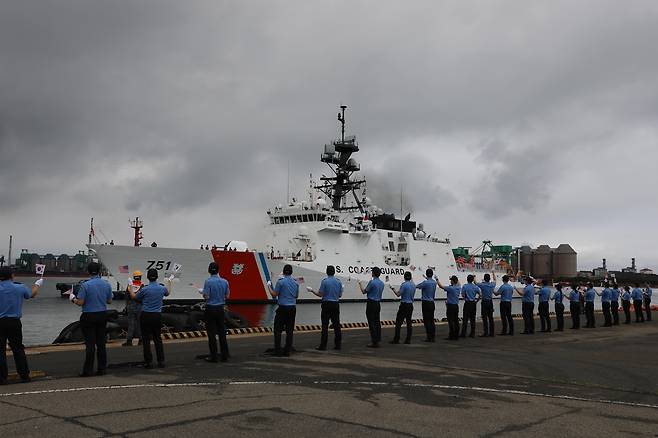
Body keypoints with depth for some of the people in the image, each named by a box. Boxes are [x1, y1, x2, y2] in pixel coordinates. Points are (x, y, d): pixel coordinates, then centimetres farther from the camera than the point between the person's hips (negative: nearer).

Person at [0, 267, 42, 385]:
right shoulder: (20, 288, -3)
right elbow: (32, 294, 17)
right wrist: (37, 284, 36)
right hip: (14, 322, 1)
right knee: (18, 348, 11)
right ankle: (24, 376, 15)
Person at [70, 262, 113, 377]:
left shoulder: (85, 285, -14)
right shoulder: (107, 284, 1)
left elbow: (80, 302, -14)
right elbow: (109, 301, 9)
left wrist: (73, 298, 6)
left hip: (89, 317, -4)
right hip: (102, 316, 4)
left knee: (90, 344, -2)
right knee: (101, 343, 9)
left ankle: (88, 370, 2)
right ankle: (102, 369, 12)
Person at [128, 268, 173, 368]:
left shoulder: (144, 289, -12)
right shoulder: (162, 288, -1)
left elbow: (134, 297, 5)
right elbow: (168, 293, 24)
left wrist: (130, 290, 23)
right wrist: (170, 282, 40)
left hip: (146, 316, -3)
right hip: (157, 316, 4)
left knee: (146, 339, 4)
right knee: (158, 339, 13)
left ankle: (149, 362, 4)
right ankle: (161, 361, 11)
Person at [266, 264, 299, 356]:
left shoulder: (280, 281, -9)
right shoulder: (295, 282, 7)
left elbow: (274, 295, -6)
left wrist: (269, 286, 7)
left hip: (283, 308, -5)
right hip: (292, 308, 5)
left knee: (278, 330, 2)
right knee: (289, 330, 7)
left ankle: (277, 351, -2)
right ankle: (287, 351, 7)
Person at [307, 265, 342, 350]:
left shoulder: (324, 281, -9)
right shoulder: (338, 282, 4)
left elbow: (320, 294, -9)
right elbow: (340, 295, 8)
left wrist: (312, 291, 6)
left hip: (327, 304, -4)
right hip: (336, 304, 4)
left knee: (325, 325, -3)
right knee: (336, 325, 7)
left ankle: (323, 345, -2)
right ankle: (338, 344, 8)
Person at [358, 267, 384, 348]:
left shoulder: (372, 282, -16)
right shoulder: (382, 283, 9)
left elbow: (364, 291, -7)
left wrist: (360, 284, 9)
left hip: (371, 304, -8)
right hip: (378, 304, 8)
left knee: (372, 323, -5)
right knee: (377, 322, 10)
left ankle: (374, 342, -7)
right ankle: (378, 340, 11)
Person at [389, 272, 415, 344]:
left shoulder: (404, 285, -14)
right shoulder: (413, 285, 8)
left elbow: (398, 294, -14)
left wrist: (393, 289, 0)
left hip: (404, 305, -7)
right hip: (410, 305, 7)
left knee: (398, 322, -3)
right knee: (409, 322, 8)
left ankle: (396, 339, -5)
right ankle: (408, 339, 7)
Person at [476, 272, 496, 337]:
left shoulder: (482, 285, -10)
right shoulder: (492, 285, 2)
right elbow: (495, 280, 24)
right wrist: (493, 273, 41)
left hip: (484, 302, -5)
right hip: (490, 302, 5)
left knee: (484, 318, -5)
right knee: (490, 317, 9)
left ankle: (485, 332, -8)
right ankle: (491, 332, 12)